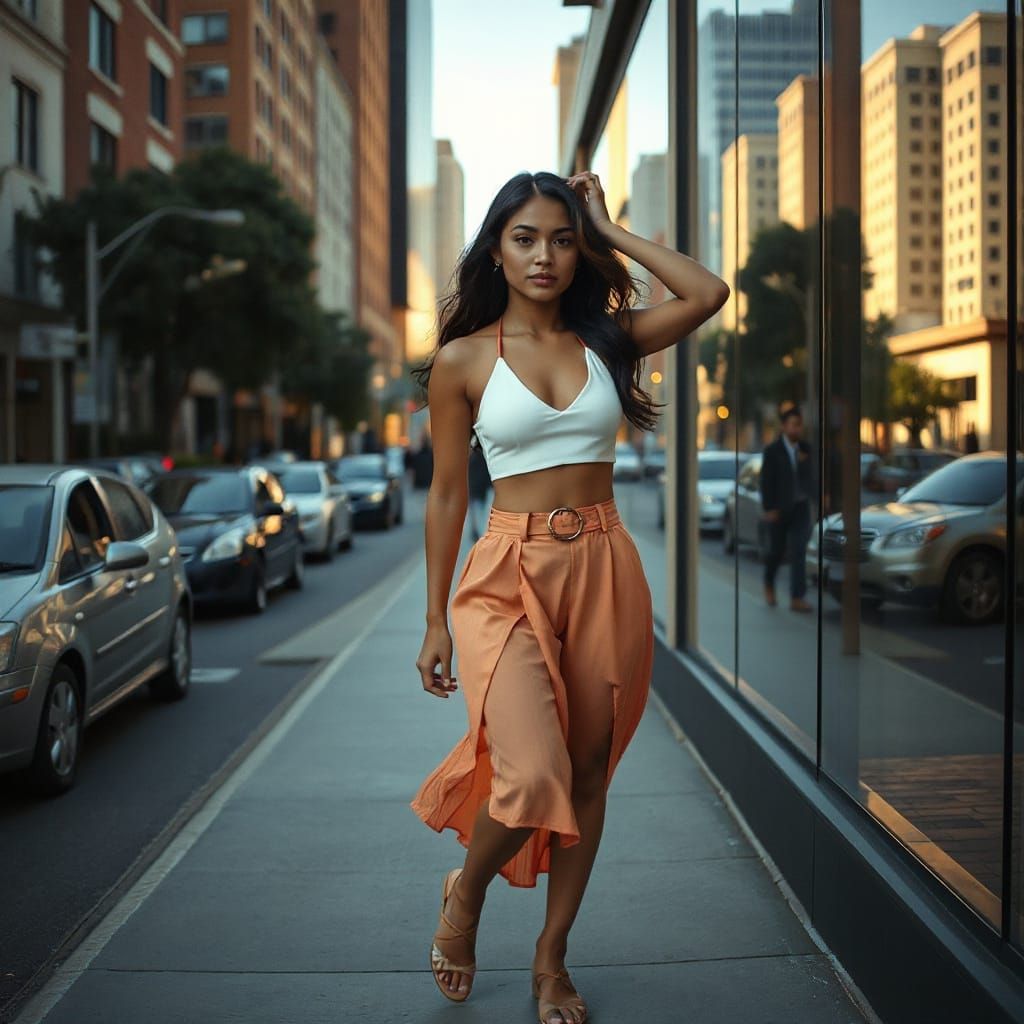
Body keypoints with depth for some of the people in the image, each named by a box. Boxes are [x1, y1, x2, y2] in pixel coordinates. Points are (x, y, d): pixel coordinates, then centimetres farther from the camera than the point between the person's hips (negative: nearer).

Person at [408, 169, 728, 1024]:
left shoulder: (607, 339, 7)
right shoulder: (463, 360, 1)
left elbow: (709, 293, -8)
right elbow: (447, 494, 3)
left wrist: (610, 231, 1)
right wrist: (436, 620, 4)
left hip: (604, 571, 3)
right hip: (510, 574, -3)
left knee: (588, 776, 8)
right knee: (533, 778, -18)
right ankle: (465, 892, 15)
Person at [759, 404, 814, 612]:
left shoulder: (805, 448, 5)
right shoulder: (772, 450, -7)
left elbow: (809, 477, 10)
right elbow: (766, 482, -8)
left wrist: (805, 462, -9)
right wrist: (769, 508, -13)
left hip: (801, 507, 3)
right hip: (779, 509, -3)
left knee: (799, 552, -7)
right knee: (776, 551, 8)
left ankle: (797, 598, -9)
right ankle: (769, 584, 36)